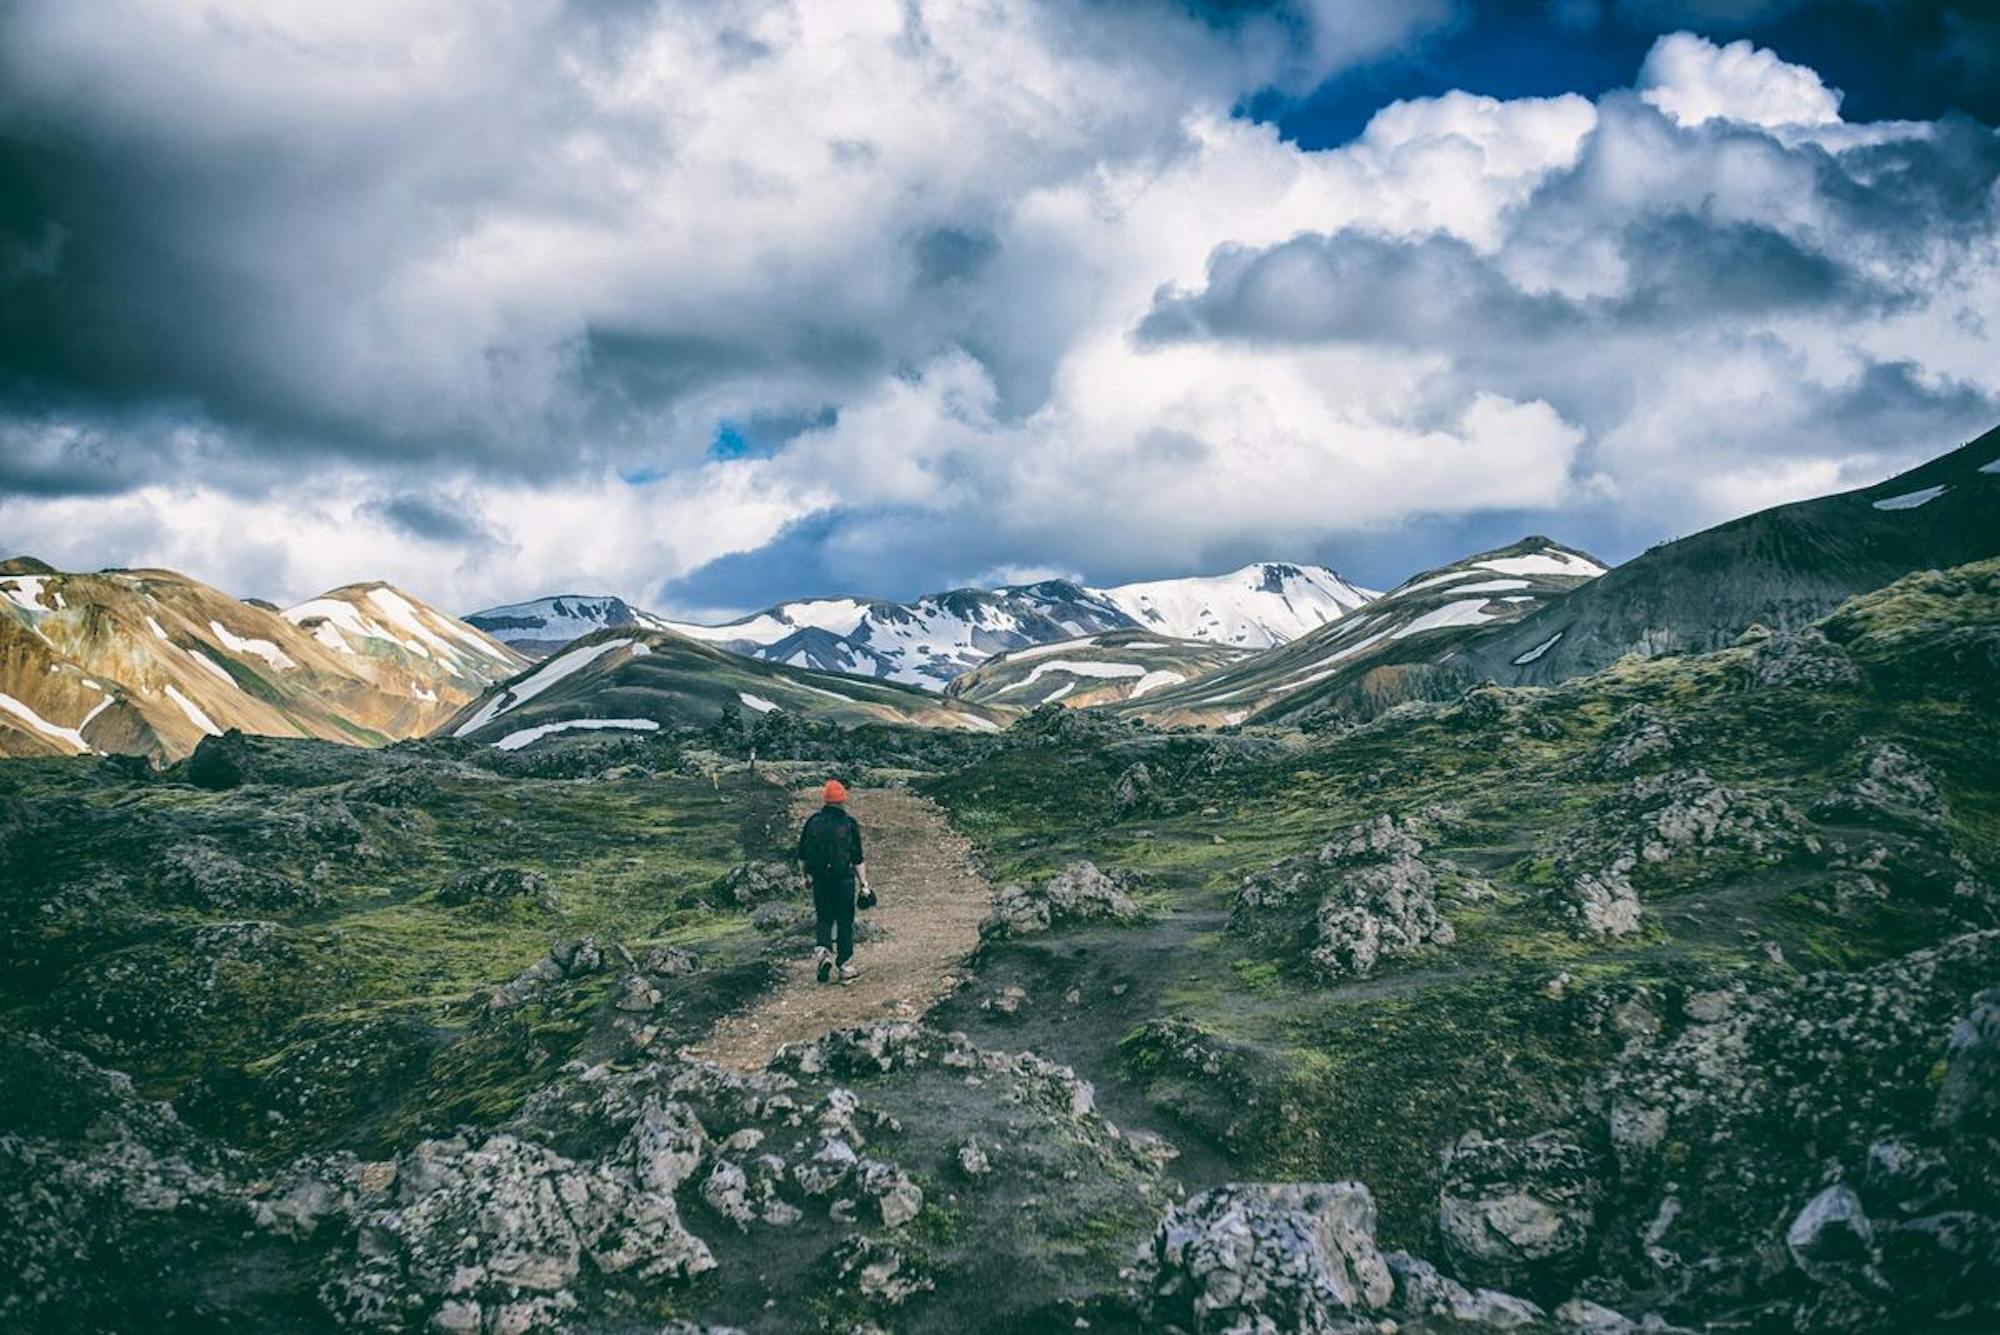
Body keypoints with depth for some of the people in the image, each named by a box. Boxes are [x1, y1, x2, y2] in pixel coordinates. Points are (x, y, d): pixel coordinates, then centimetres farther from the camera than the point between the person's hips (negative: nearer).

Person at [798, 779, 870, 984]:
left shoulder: (813, 821, 0)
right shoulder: (849, 824, -7)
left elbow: (802, 855, 7)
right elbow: (858, 859, -6)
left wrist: (807, 874, 22)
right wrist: (864, 883, 2)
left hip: (819, 880, 2)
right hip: (844, 879, -2)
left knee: (825, 919, 16)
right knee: (845, 922, 7)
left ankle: (822, 950, -9)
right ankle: (846, 967, 11)